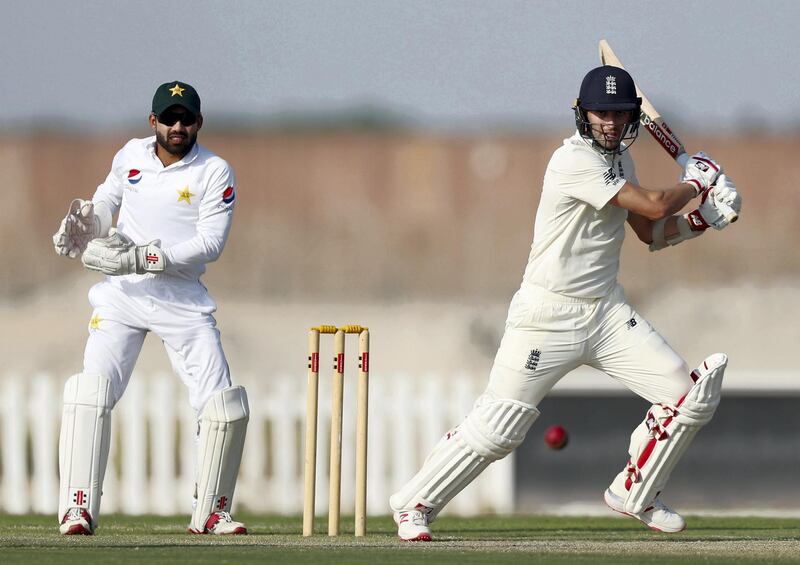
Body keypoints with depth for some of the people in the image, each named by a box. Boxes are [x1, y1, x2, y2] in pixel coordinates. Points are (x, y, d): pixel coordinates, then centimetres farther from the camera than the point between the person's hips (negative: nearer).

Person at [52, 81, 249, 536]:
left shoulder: (216, 173, -7)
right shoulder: (131, 155, 6)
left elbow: (211, 242, -16)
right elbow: (108, 199, 23)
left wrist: (142, 257, -25)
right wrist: (84, 220, 0)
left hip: (183, 299, -2)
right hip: (122, 295, 2)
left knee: (225, 405, -5)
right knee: (92, 390, -16)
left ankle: (211, 511, 13)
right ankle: (79, 509, -15)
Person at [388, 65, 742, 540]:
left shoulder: (618, 159, 10)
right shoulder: (574, 162, -19)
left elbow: (652, 233, 18)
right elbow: (655, 205, -21)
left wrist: (703, 218, 2)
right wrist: (696, 183, -2)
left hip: (607, 312, 8)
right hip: (549, 317, -8)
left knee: (687, 394, -2)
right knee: (497, 429, -8)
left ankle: (635, 495, 18)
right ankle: (415, 503, 10)